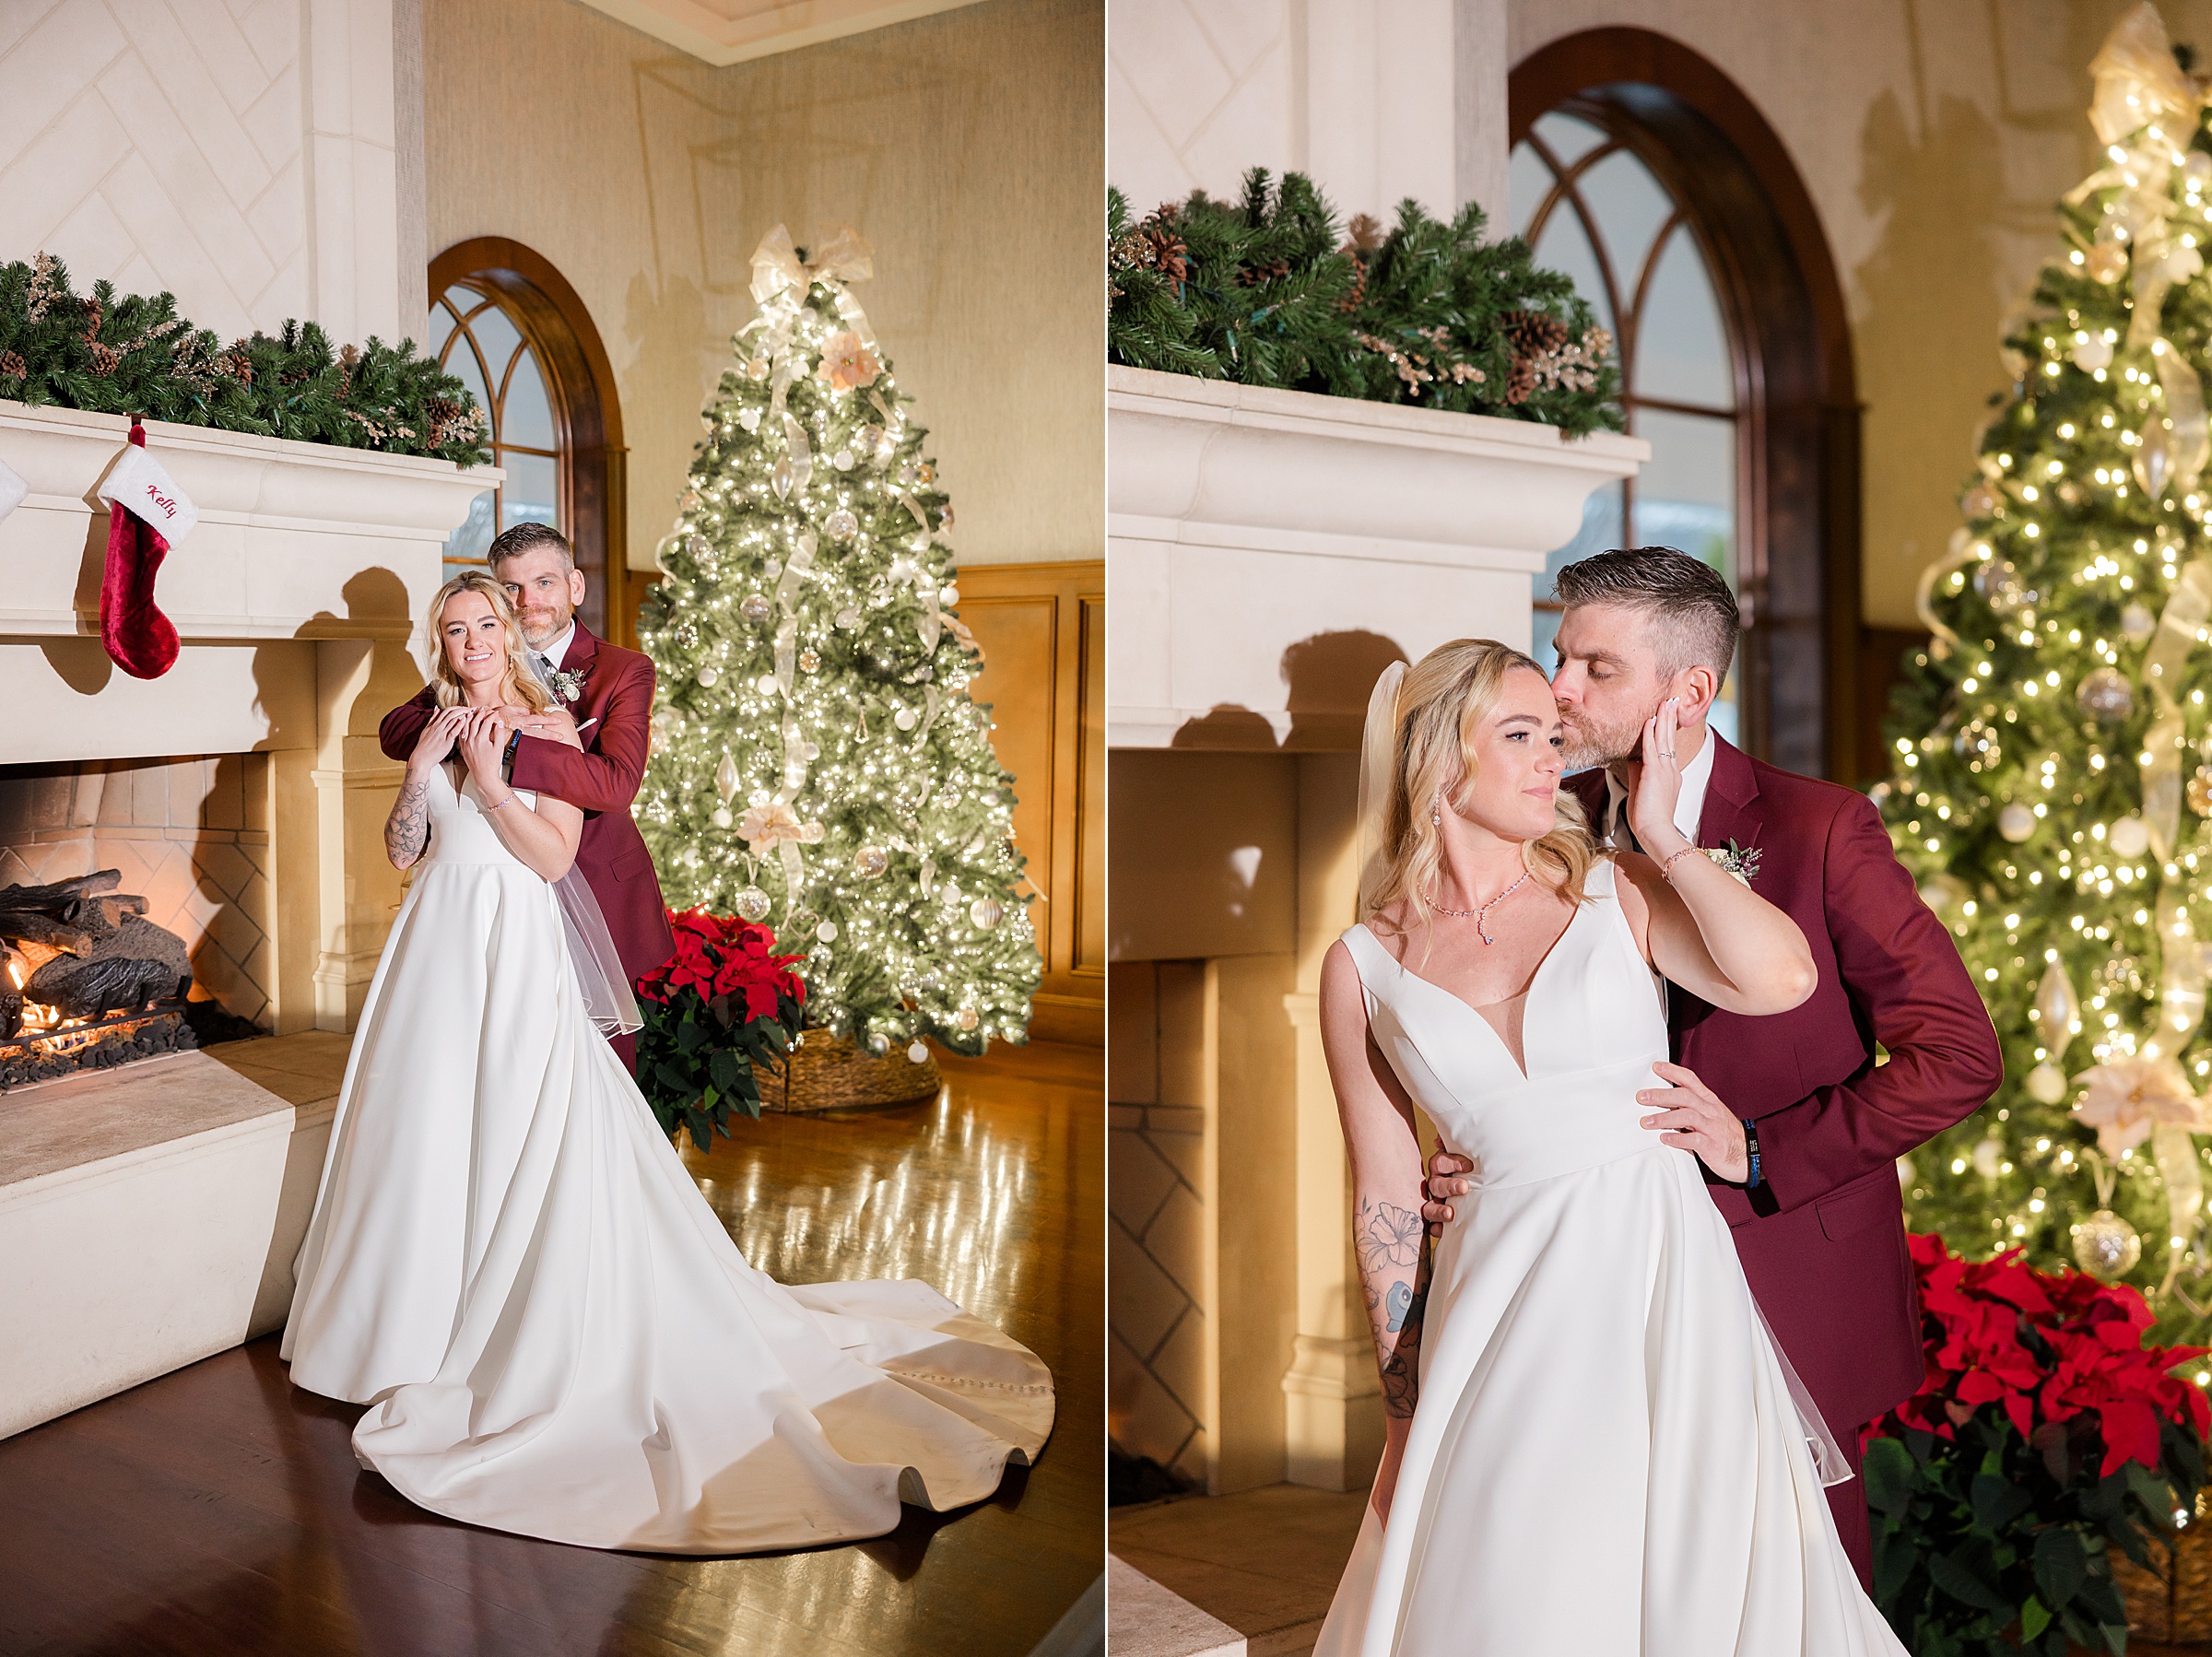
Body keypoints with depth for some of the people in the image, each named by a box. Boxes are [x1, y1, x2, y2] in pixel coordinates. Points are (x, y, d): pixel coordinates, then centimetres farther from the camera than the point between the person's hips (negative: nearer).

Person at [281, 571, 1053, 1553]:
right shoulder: (434, 729, 13)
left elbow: (554, 856, -11)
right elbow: (403, 852, 8)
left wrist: (486, 772, -15)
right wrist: (425, 765, -5)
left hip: (519, 954, -5)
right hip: (438, 953, 5)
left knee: (524, 1138, -7)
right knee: (429, 1133, 8)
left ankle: (518, 1337, 4)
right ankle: (421, 1318, 23)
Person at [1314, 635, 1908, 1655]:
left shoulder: (1618, 893, 2)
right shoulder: (1362, 968, 2)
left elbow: (1782, 978, -17)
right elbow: (1387, 1198, 4)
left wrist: (1660, 834, -7)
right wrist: (1405, 1410, 4)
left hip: (1665, 1274, 0)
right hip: (1505, 1301, 0)